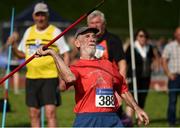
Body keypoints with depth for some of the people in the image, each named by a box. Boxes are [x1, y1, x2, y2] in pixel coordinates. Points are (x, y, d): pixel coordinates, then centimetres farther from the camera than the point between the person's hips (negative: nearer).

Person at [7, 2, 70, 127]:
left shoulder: (55, 32, -3)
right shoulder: (29, 31, 12)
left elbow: (65, 54, -5)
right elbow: (21, 54, 18)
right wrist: (13, 46, -1)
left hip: (50, 77, -5)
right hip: (31, 77, 5)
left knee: (50, 112, -12)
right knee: (34, 114, 8)